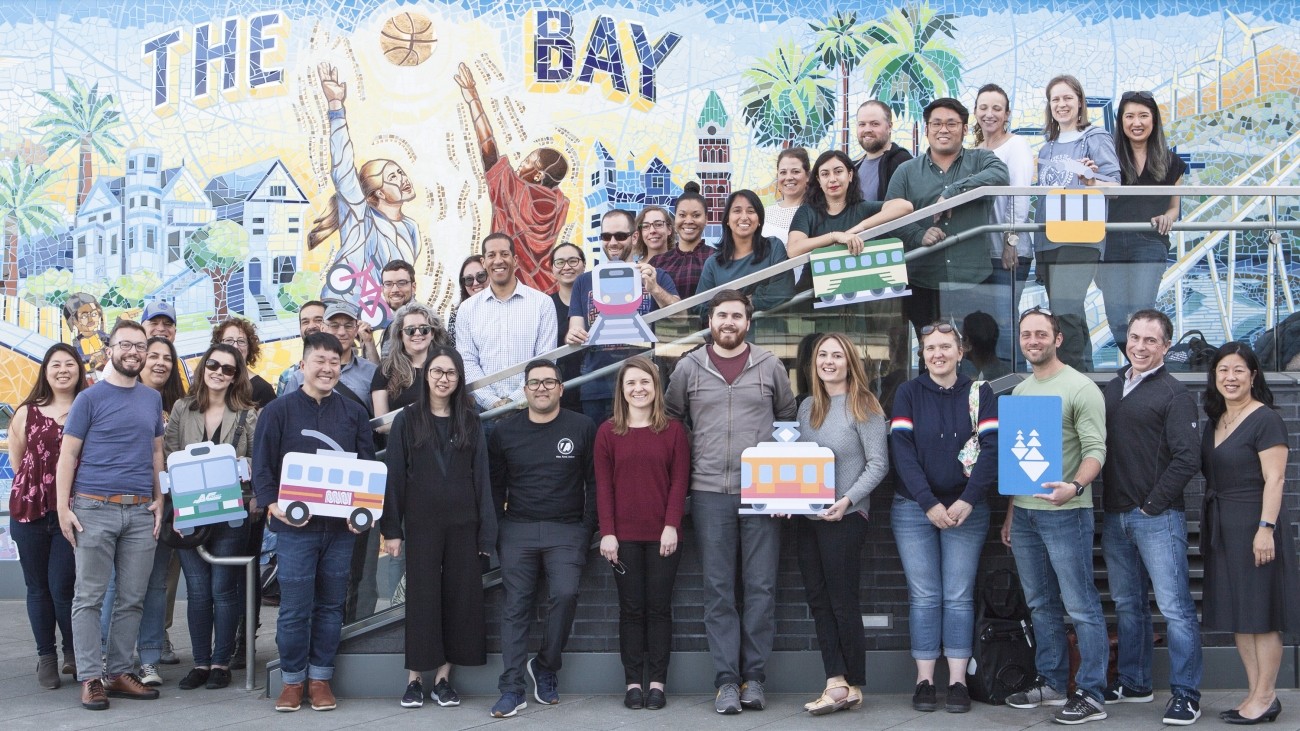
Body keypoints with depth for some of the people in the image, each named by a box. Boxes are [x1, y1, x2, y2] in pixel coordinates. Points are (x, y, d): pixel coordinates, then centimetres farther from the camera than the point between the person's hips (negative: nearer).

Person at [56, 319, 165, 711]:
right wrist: (63, 507, -8)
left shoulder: (153, 399, 13)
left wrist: (159, 500, 6)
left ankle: (119, 672, 14)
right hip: (95, 509, -4)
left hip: (140, 513, 4)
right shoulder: (90, 398, 0)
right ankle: (90, 678, 2)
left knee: (132, 599, 6)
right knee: (89, 597, -2)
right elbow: (68, 455, -1)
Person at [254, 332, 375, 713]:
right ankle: (292, 680, 12)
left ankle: (320, 678, 18)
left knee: (331, 606, 8)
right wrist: (274, 506, -16)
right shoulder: (278, 411, 1)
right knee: (294, 607, 0)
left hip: (341, 526, 3)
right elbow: (262, 466, -1)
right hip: (295, 525, -3)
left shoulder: (354, 413, 9)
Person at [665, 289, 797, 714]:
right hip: (709, 492, 0)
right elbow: (672, 419, 16)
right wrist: (686, 463, 6)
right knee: (718, 589, 1)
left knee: (761, 586, 1)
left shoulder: (770, 366, 6)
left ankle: (754, 676, 10)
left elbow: (788, 419, 14)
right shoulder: (689, 367, 6)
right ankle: (727, 680, 6)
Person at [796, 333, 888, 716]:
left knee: (843, 602, -2)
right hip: (806, 517, 7)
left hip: (844, 517, -7)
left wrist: (847, 500, -19)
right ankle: (836, 682, 5)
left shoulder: (864, 406, -6)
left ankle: (854, 685, 7)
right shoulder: (807, 407, 13)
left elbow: (878, 463, -9)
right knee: (818, 600, 3)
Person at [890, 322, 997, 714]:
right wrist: (929, 504, -15)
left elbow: (992, 447, -5)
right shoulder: (908, 394, 3)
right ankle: (924, 680, 7)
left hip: (966, 508, 0)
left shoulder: (980, 393, 4)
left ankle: (958, 681, 6)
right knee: (923, 596, 2)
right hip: (914, 508, 0)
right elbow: (902, 450, -6)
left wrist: (967, 501, -16)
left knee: (959, 596, 2)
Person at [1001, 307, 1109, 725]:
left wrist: (1074, 486, -32)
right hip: (1023, 513, 8)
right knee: (1041, 606, 15)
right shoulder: (1019, 391, 15)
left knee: (1081, 607, -5)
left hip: (1064, 513, -8)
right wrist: (1010, 513, 18)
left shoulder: (1080, 388, -8)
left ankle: (1092, 696, 0)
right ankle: (1051, 683, 25)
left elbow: (1096, 450, -14)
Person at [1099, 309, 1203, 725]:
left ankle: (1185, 694, 0)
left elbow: (1187, 459, -11)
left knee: (1175, 607, -5)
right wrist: (1108, 505, 7)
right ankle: (1134, 683, 24)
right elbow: (1099, 449, 19)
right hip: (1115, 516, 6)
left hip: (1157, 517, -6)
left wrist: (1152, 505, -11)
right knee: (1127, 605, 14)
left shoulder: (1174, 394, -4)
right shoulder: (1111, 389, 14)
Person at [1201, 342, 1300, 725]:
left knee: (1260, 614, -2)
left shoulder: (1265, 420, -10)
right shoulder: (1216, 421, 14)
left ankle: (1266, 698, 5)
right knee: (1236, 614, 10)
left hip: (1253, 526, -8)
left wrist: (1266, 528, -22)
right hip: (1222, 528, 8)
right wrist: (1209, 526, 13)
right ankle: (1254, 693, 17)